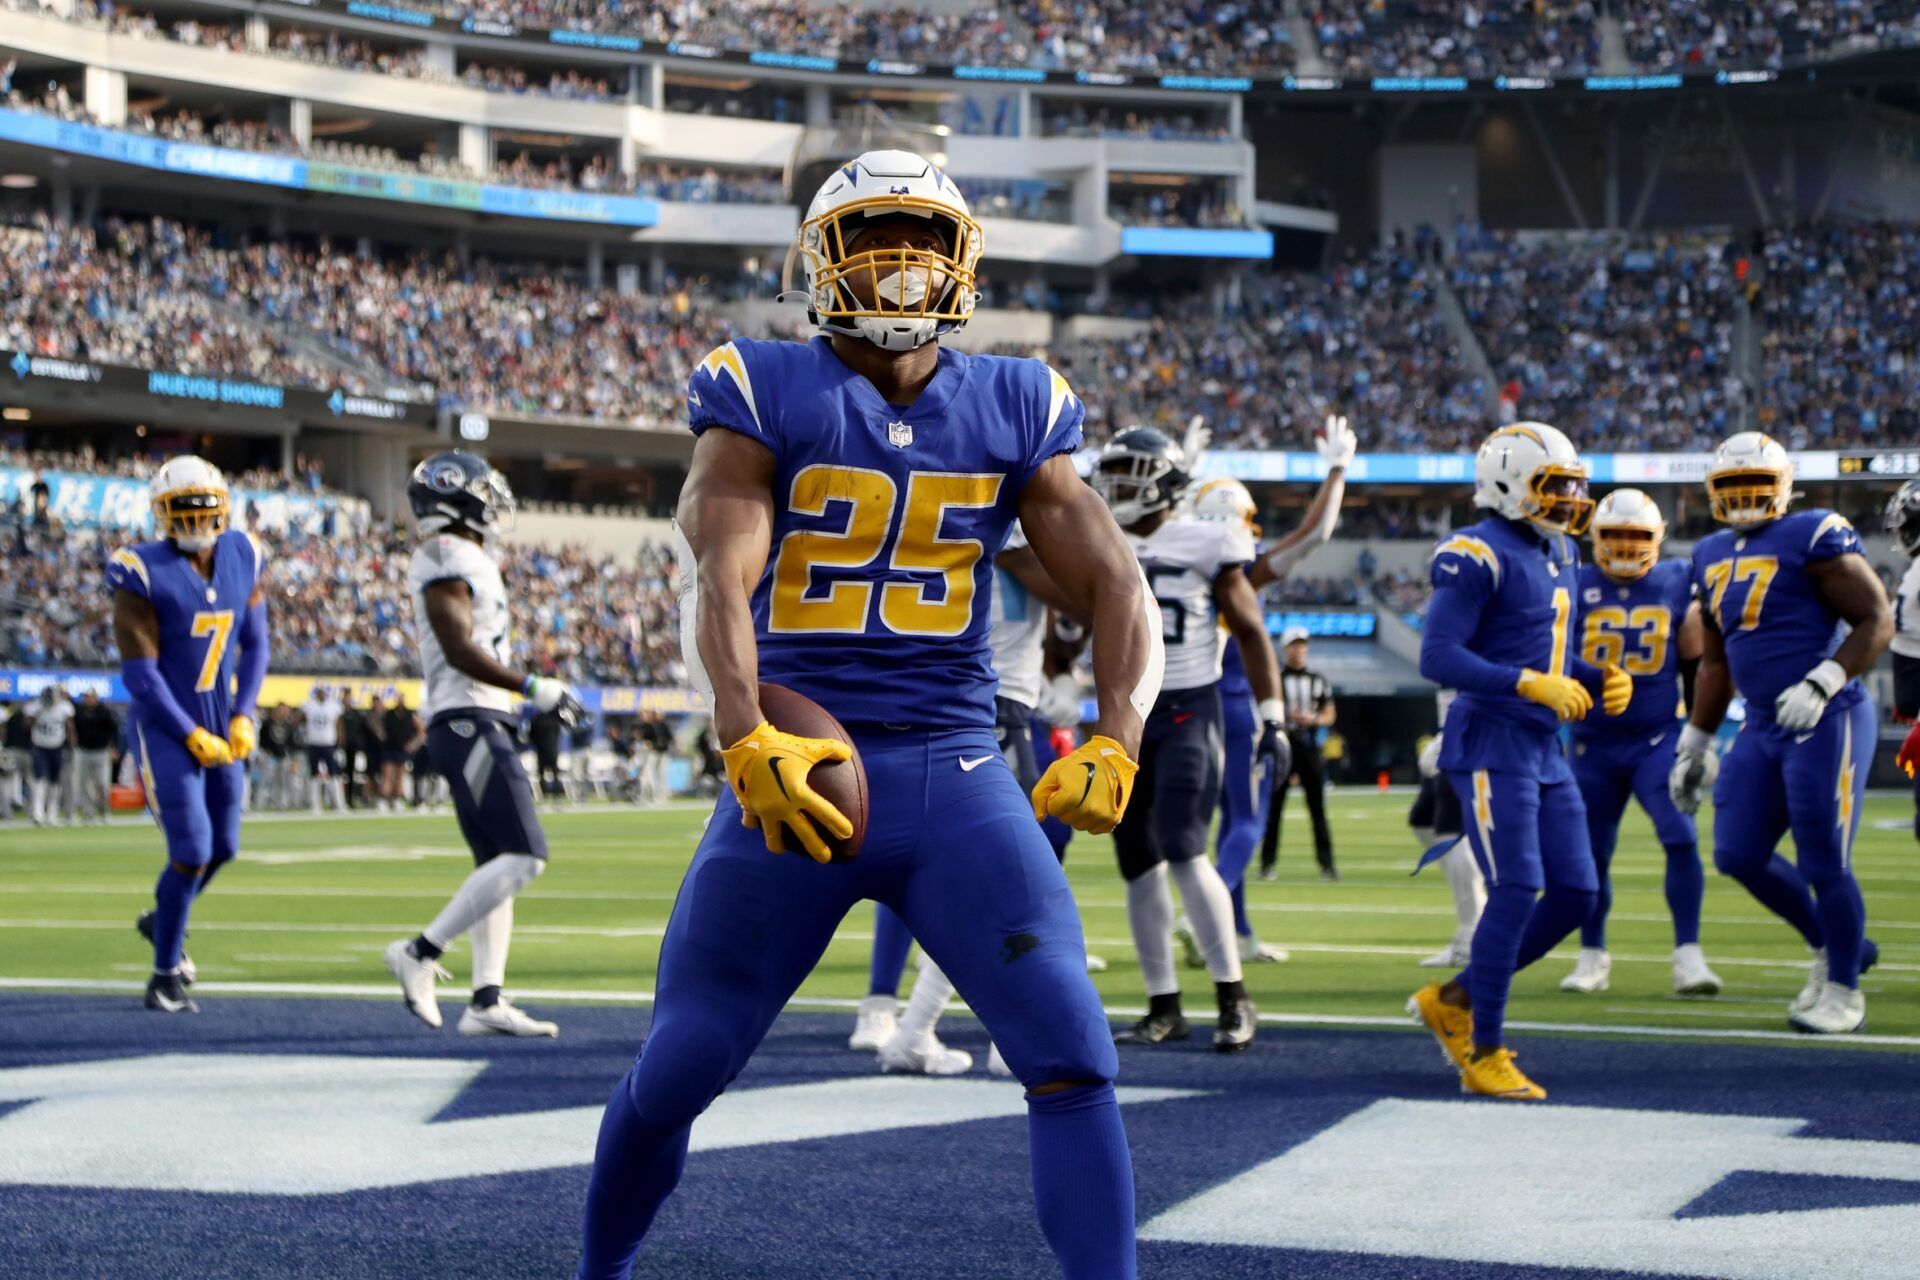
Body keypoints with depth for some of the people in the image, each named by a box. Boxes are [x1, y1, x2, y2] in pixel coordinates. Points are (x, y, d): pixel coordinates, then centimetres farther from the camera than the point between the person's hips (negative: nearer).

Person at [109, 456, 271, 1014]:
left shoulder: (243, 559, 1)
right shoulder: (145, 574, -16)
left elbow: (253, 645, 10)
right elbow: (139, 673, -16)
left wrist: (243, 718, -1)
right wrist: (193, 736, -16)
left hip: (221, 726, 6)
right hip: (166, 727, -6)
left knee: (223, 847, 14)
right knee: (191, 851, -11)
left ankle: (163, 921, 43)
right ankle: (165, 975, 5)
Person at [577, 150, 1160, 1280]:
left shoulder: (1014, 413, 7)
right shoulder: (766, 398, -1)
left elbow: (1115, 590, 2)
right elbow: (723, 577, -15)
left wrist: (1116, 741, -17)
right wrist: (746, 740, -32)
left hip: (956, 774, 2)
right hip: (798, 769, -1)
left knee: (1074, 1059, -13)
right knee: (675, 1073, 5)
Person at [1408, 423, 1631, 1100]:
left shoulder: (1560, 554, 16)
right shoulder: (1481, 556, -13)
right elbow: (1438, 656, -19)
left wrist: (1599, 679, 6)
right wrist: (1530, 685, -25)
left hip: (1544, 749, 9)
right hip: (1491, 744, -9)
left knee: (1575, 894, 6)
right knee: (1516, 892, -12)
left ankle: (1453, 1000, 21)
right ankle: (1484, 1055, -2)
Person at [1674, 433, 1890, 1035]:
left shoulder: (1814, 537, -9)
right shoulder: (1713, 556, 15)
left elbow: (1877, 621, -12)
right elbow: (1715, 663, 23)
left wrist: (1822, 683, -23)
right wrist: (1694, 744, 23)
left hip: (1827, 722, -8)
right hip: (1763, 727, 8)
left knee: (1824, 865, -3)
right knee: (1738, 854, 5)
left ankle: (1843, 988, 16)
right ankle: (1830, 946, 26)